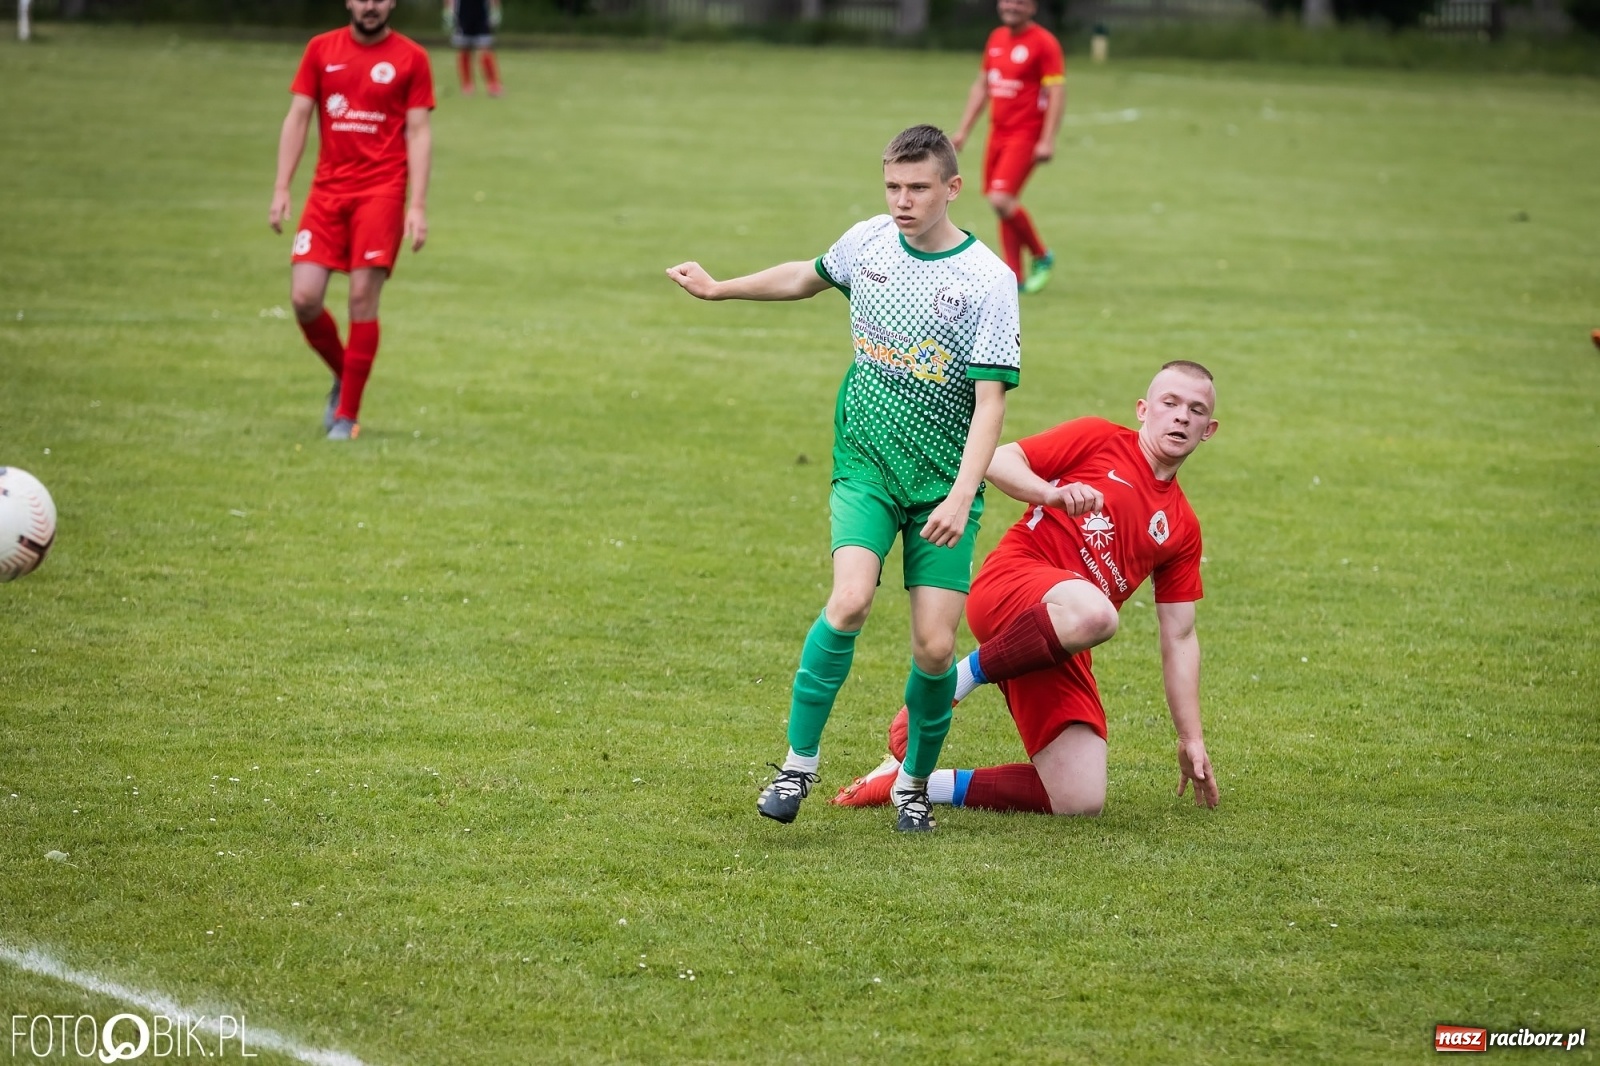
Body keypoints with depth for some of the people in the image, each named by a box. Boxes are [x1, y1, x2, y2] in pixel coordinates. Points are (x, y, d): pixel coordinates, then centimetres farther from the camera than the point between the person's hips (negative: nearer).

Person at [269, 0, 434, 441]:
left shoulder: (411, 58, 2)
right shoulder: (321, 50, 8)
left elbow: (418, 132, 0)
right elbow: (297, 118, 9)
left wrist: (418, 205, -7)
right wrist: (281, 188, 1)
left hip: (381, 192, -3)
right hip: (328, 190, 3)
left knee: (363, 299, -9)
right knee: (303, 298, -7)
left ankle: (347, 415, 1)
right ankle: (343, 377, 20)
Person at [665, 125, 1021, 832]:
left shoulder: (988, 280, -11)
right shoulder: (867, 243, 1)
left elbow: (990, 401, -14)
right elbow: (808, 278, 25)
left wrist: (961, 496, -25)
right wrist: (719, 289, 34)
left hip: (943, 483, -2)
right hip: (865, 465, 2)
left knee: (935, 647, -8)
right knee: (849, 602, -23)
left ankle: (914, 781, 18)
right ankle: (799, 761, -9)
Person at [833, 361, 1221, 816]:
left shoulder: (1181, 528, 21)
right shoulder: (1098, 438, 10)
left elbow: (1179, 638, 22)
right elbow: (999, 462, 3)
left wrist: (1191, 739, 16)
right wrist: (1052, 493, -18)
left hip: (1061, 650, 6)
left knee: (1081, 801, -11)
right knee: (1092, 614, -42)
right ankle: (954, 683, -18)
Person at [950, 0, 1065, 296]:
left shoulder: (1044, 43, -9)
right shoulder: (996, 38, 12)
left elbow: (1056, 94, -13)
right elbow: (982, 86, 21)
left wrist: (1047, 141, -20)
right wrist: (963, 130, 17)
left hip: (1026, 136, -7)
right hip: (998, 133, 7)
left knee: (1001, 199, -18)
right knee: (1002, 204, 6)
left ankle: (1041, 256, 3)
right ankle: (1014, 277, 12)